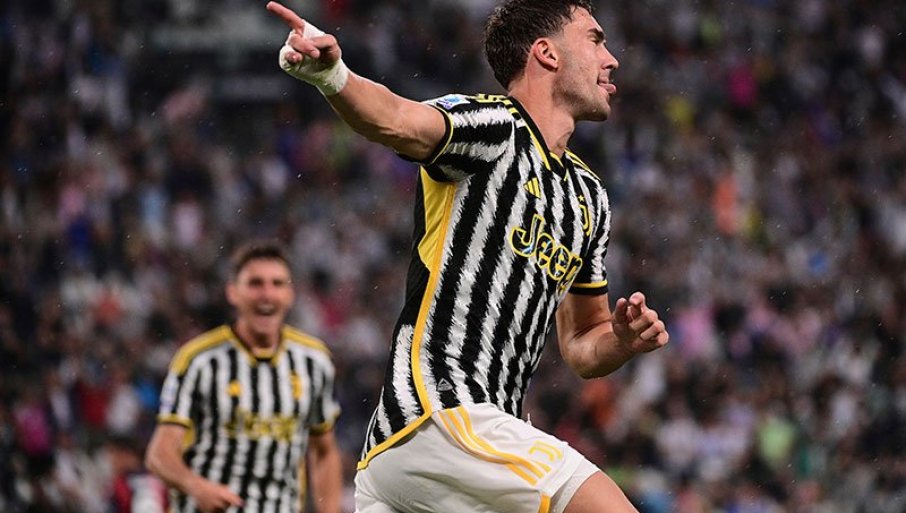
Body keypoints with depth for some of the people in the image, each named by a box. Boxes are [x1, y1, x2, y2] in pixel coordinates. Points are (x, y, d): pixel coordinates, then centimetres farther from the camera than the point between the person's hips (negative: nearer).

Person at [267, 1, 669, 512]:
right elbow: (398, 122, -26)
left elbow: (581, 347, 31)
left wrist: (623, 340, 7)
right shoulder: (493, 123, -3)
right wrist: (331, 74, -47)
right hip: (436, 414, -9)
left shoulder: (589, 196, 23)